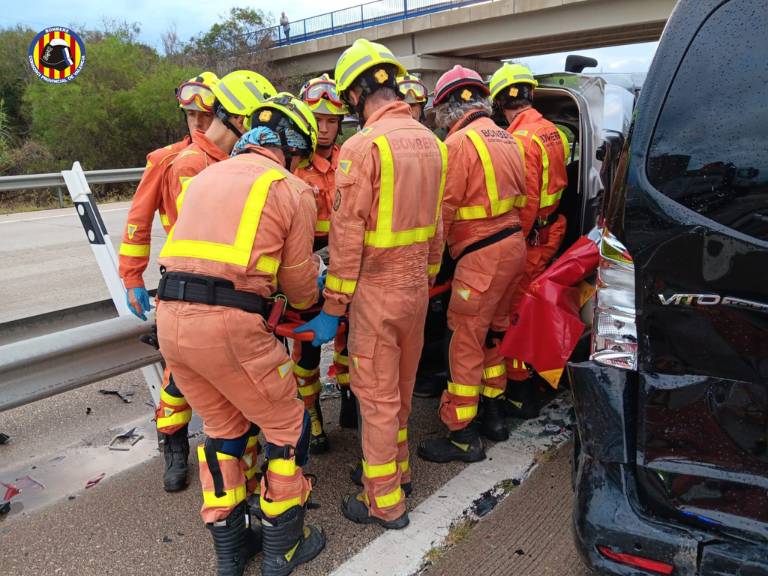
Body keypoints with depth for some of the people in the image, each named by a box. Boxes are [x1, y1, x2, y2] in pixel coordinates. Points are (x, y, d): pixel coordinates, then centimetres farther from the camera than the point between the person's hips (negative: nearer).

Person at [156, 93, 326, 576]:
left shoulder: (204, 177, 21)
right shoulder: (293, 191, 3)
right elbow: (299, 281, 6)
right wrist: (314, 299, 31)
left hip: (171, 318, 7)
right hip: (231, 324, -7)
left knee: (224, 430, 24)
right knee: (288, 428, 15)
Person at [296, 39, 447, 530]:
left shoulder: (363, 146, -17)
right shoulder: (430, 142, 6)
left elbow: (347, 236, -18)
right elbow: (437, 226, 11)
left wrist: (332, 307, -11)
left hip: (377, 289, -7)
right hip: (417, 285, 7)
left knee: (377, 394, 6)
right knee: (402, 386, 22)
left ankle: (385, 502, 20)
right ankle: (399, 467, 40)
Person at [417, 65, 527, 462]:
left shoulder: (460, 142, -14)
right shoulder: (504, 138, 13)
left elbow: (444, 208, -16)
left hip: (481, 256, -9)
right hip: (512, 244, 9)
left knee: (465, 341, -2)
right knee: (494, 329, 20)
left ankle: (462, 434, 6)